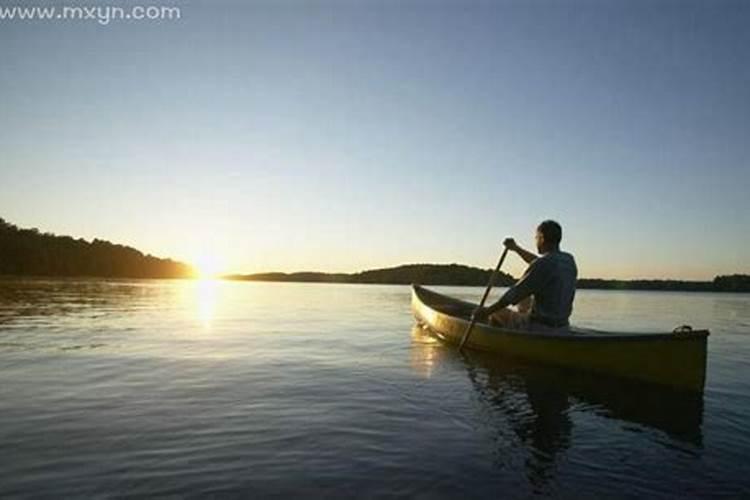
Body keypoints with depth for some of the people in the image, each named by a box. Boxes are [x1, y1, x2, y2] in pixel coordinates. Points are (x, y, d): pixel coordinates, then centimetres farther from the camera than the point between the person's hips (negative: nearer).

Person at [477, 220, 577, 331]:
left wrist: (488, 311, -10)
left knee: (495, 313, 9)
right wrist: (516, 248, 27)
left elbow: (514, 294, -19)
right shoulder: (569, 260, 2)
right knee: (525, 300, 30)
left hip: (540, 327, -8)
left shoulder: (543, 264, -22)